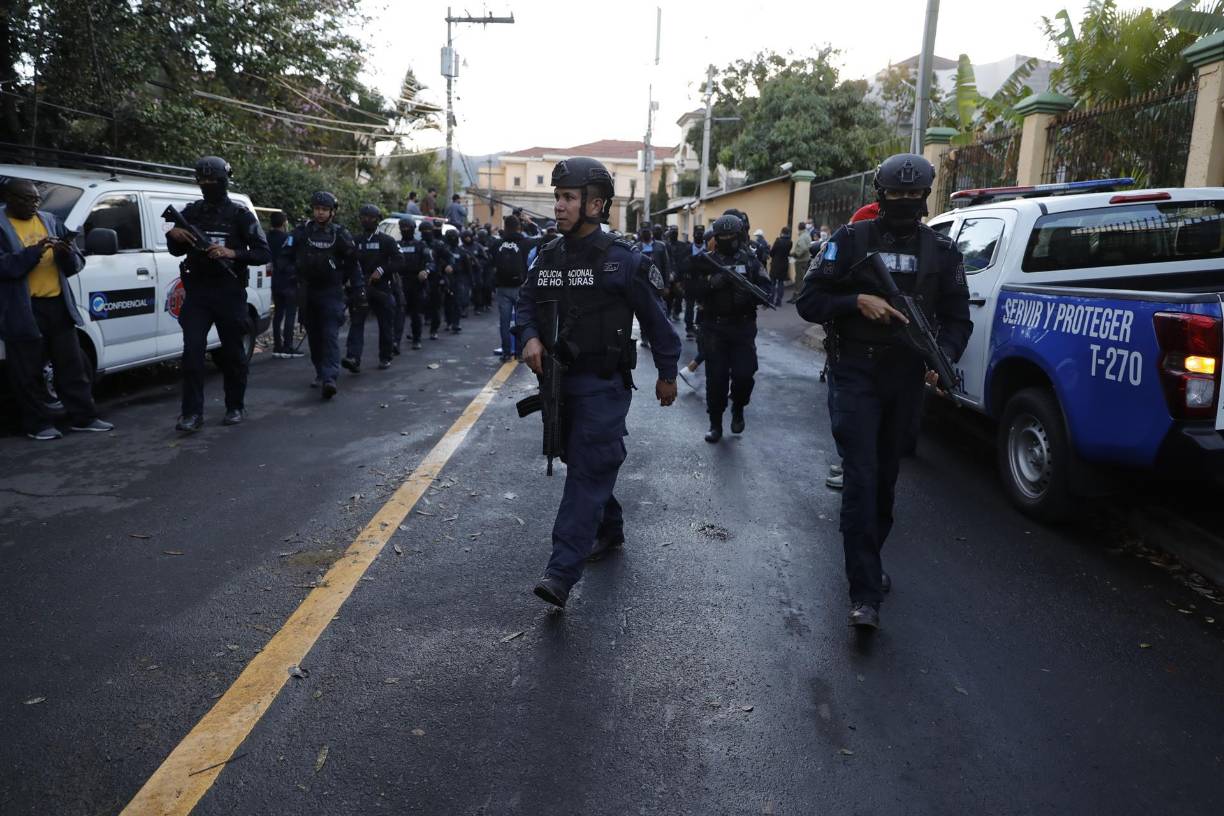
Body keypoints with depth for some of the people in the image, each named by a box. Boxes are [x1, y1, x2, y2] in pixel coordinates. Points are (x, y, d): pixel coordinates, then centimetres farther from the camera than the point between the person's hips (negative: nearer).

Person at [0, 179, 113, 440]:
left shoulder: (51, 221, 14)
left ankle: (84, 417, 17)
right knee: (28, 372, 1)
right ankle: (38, 425, 9)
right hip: (24, 311, -5)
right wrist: (35, 251, -24)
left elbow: (77, 264, 13)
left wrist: (67, 254, -9)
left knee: (72, 364, 10)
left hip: (58, 304, 5)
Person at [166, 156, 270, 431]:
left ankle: (235, 407, 18)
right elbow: (177, 251, 19)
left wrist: (232, 253, -20)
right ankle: (192, 412, -5)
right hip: (197, 290, 3)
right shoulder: (191, 212, 11)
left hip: (229, 292, -3)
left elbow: (264, 253, -4)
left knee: (233, 352, 5)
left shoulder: (240, 214, 0)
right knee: (192, 351, -7)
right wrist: (173, 235, -4)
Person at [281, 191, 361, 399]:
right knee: (313, 335, 11)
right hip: (307, 290, 4)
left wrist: (357, 289, 5)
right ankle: (320, 373, 24)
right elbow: (286, 255, 10)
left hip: (332, 291, -3)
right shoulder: (301, 232, 4)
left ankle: (329, 378, -22)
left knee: (330, 335, -14)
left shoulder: (340, 234, 1)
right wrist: (295, 275, -4)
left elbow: (352, 263, 7)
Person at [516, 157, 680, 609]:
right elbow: (527, 303, 15)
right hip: (559, 379, 7)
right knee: (582, 463, 19)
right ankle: (610, 529, 42)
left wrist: (667, 374, 1)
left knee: (588, 470, -10)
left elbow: (655, 318, -5)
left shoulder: (621, 261, -12)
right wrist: (531, 337, -7)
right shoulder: (548, 257, 5)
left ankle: (562, 572, -13)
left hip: (603, 384, -7)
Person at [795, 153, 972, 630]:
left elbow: (957, 317, 9)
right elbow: (809, 301, -3)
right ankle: (865, 592, -9)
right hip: (857, 374, -3)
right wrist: (857, 301, -19)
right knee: (862, 477, -11)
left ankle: (867, 560, 34)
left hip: (907, 378, 4)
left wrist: (944, 356, -10)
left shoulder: (942, 251, 8)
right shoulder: (851, 241, -1)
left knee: (886, 477, 14)